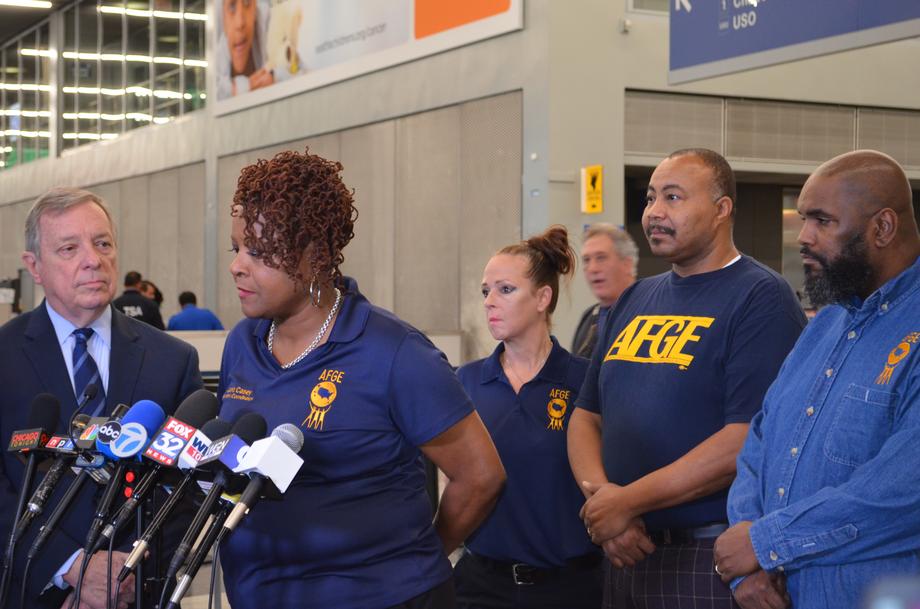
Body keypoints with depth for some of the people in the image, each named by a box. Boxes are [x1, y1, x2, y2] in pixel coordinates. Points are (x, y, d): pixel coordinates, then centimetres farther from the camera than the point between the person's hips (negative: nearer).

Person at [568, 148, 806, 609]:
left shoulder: (760, 297, -10)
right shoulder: (634, 301, 13)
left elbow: (749, 441, -19)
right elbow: (586, 416, 12)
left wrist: (628, 502, -16)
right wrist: (600, 495, -7)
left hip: (711, 558, -6)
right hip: (626, 551, 6)